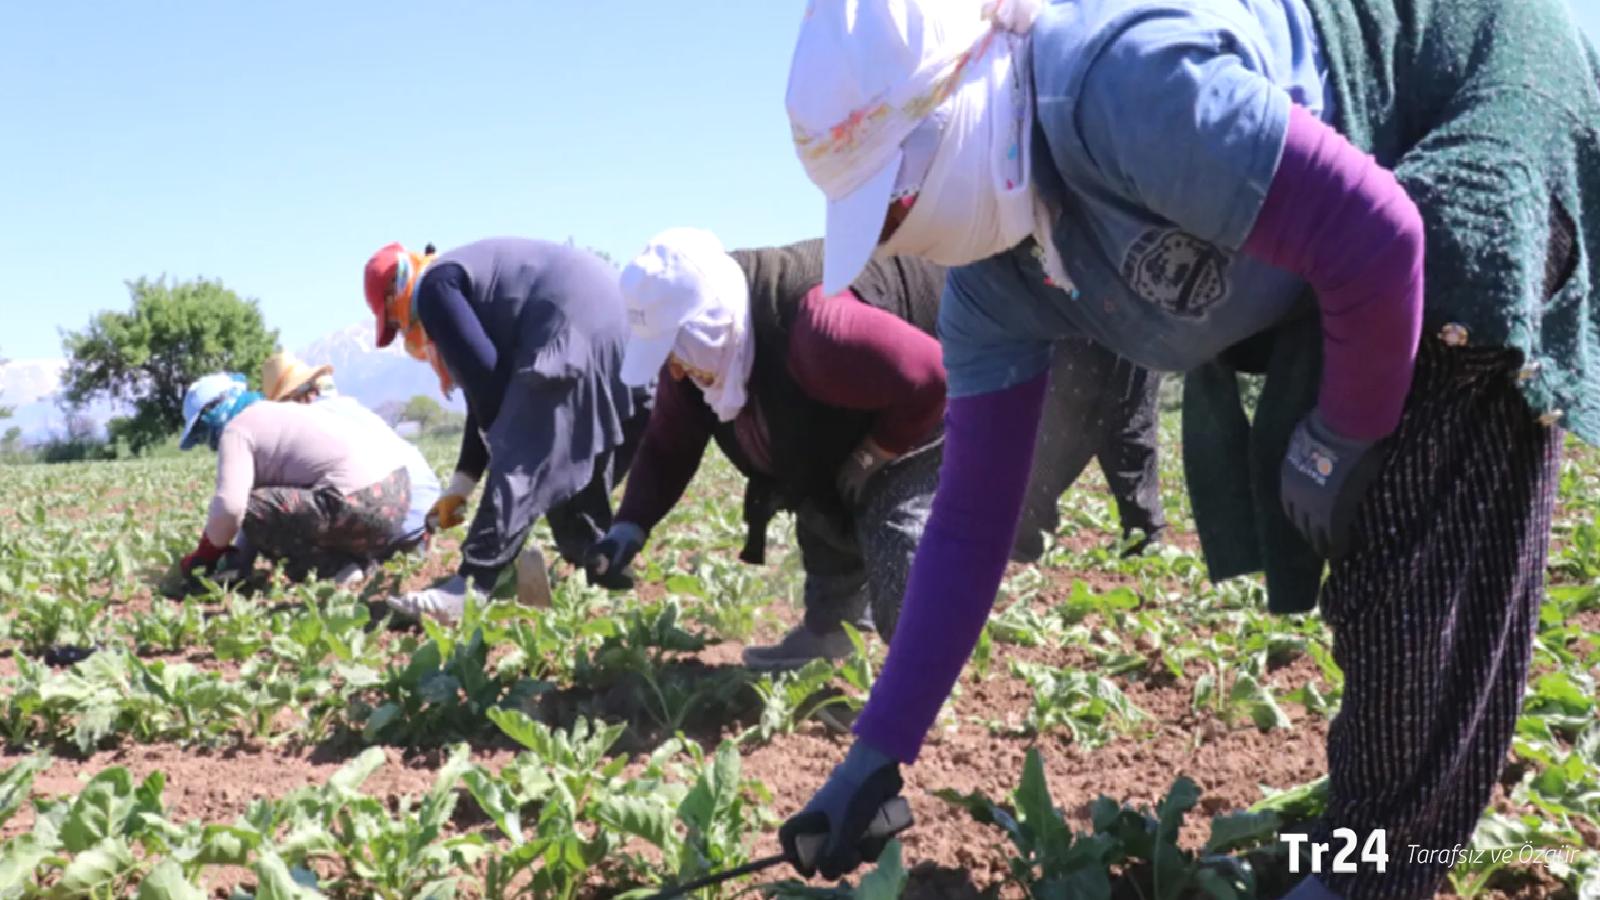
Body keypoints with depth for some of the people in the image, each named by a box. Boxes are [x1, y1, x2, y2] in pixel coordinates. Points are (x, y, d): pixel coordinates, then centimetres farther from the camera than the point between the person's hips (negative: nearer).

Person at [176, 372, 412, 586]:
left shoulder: (236, 429, 0)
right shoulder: (277, 414, 29)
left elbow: (229, 505, -13)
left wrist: (205, 554, 6)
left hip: (363, 505, -10)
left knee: (251, 511, -6)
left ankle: (333, 569, -6)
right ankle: (358, 561, 13)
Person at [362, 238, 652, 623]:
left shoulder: (435, 286, 4)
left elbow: (484, 376, -4)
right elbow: (491, 395, 31)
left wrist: (502, 440, 12)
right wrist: (459, 487, 31)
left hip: (574, 329, -10)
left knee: (520, 465, -13)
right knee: (577, 463, 22)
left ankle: (467, 591, -17)